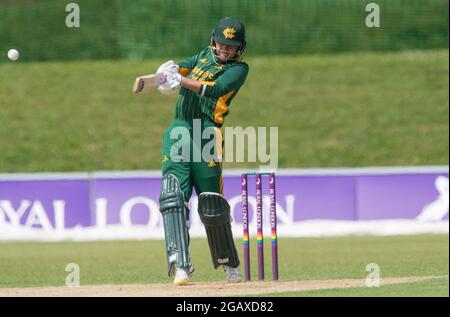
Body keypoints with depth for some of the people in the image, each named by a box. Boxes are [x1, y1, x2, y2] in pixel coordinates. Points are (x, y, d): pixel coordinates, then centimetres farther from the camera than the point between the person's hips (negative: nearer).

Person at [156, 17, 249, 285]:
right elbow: (184, 67, 4)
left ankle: (229, 263, 20)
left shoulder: (238, 68, 2)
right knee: (173, 195, -12)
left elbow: (215, 89, -15)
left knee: (212, 205, 0)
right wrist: (171, 71, -20)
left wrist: (181, 81, -26)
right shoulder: (206, 55, 21)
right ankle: (181, 264, -18)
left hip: (207, 134, -4)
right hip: (178, 131, 4)